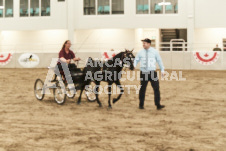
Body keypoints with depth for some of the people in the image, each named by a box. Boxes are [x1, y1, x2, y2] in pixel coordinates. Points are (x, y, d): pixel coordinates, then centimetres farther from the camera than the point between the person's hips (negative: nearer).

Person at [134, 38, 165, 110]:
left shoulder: (155, 52, 3)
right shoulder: (140, 52, 4)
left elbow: (159, 61, 9)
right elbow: (136, 60, 3)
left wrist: (162, 70, 8)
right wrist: (133, 66, -17)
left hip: (152, 72, 0)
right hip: (143, 73, 1)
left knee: (156, 88, -6)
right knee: (142, 89, 7)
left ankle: (158, 105, 0)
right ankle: (141, 105, 20)